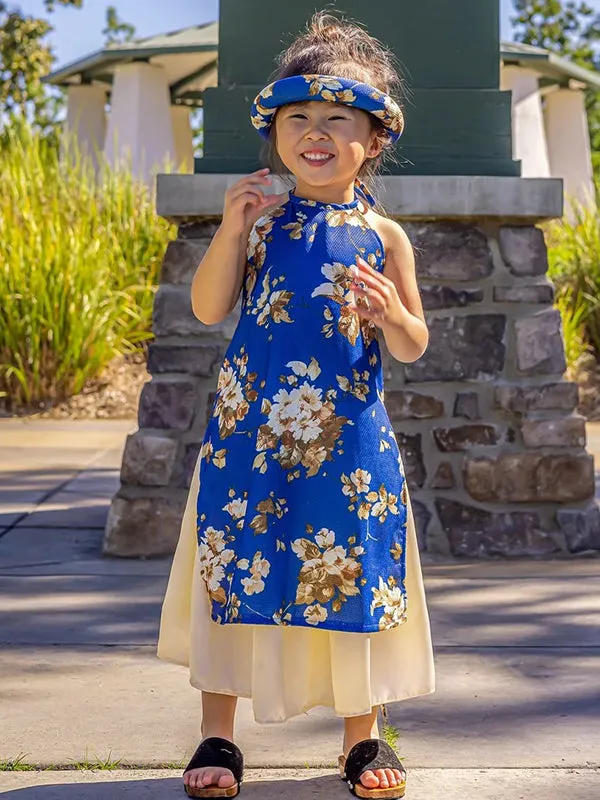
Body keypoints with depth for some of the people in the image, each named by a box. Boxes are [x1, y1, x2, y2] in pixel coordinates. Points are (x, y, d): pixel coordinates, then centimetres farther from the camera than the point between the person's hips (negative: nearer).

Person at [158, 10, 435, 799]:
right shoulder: (260, 218, 4)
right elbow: (207, 309, -2)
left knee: (354, 577, 5)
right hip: (252, 430, 1)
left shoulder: (383, 235, 3)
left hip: (349, 439, 0)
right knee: (236, 571, 5)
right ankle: (218, 734, 19)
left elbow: (413, 348, 4)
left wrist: (391, 313, -18)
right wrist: (230, 231, -14)